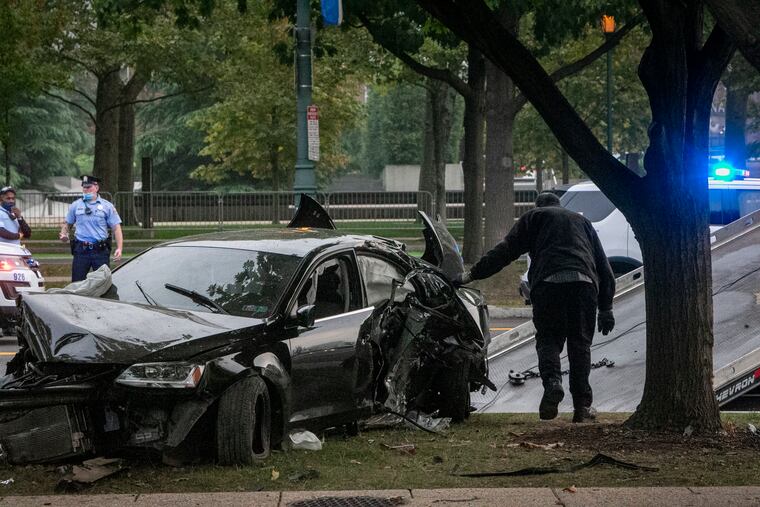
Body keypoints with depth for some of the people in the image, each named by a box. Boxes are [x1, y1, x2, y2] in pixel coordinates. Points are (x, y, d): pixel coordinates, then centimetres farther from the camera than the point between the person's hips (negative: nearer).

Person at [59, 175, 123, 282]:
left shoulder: (107, 206, 4)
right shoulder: (75, 206, 10)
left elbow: (116, 228, 1)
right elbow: (67, 223, 20)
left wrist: (119, 248, -10)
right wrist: (64, 234, -3)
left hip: (100, 250, -1)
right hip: (81, 249, 1)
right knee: (77, 282, 2)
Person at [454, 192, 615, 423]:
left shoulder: (534, 217, 23)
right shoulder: (581, 221, 33)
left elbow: (506, 250, 10)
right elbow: (603, 266, 30)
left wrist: (472, 274, 10)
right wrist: (606, 308, 30)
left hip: (548, 282, -2)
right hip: (584, 282, 2)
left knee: (548, 339, 6)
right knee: (580, 343, 7)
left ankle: (552, 381, -22)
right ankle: (583, 405, 1)